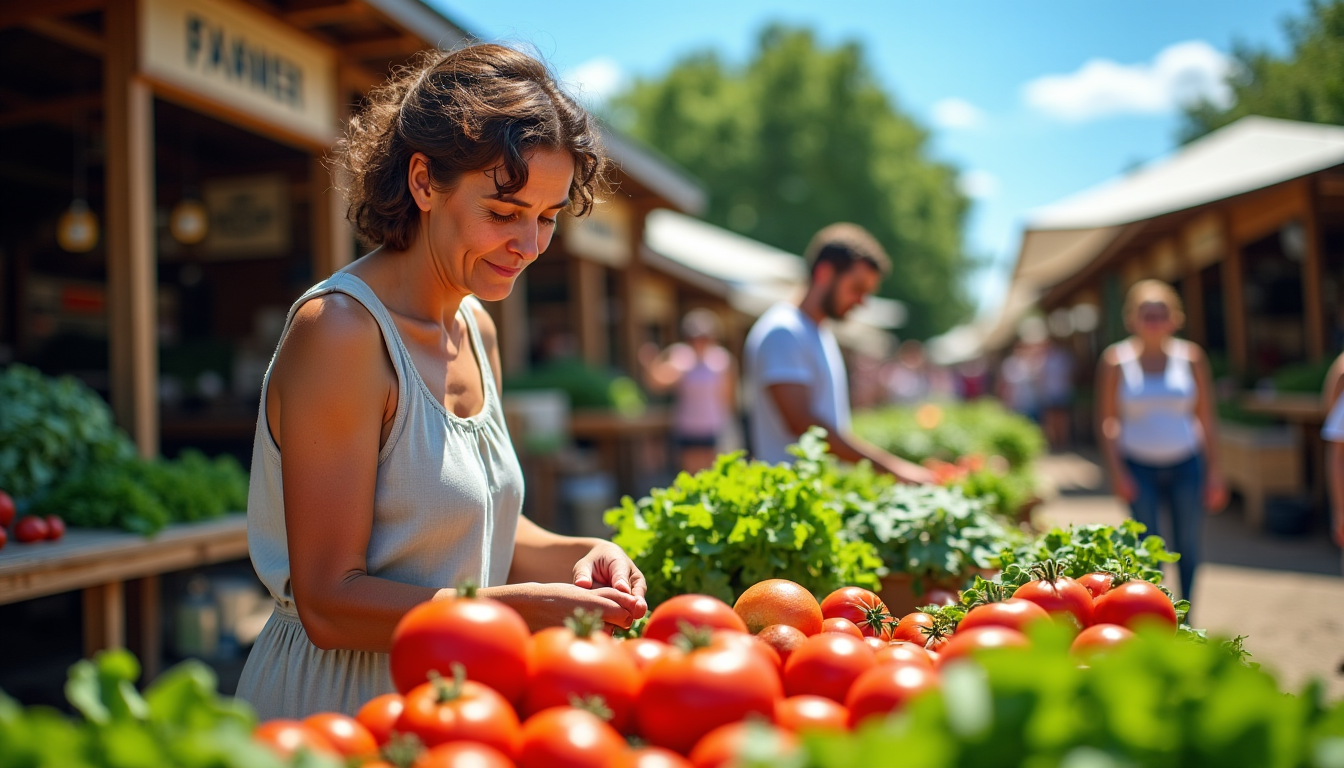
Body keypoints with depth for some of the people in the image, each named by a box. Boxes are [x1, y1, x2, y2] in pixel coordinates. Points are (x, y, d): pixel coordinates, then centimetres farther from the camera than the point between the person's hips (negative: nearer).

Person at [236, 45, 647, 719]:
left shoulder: (477, 332, 2)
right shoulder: (339, 330, -21)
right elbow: (329, 603, -21)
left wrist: (573, 555, -7)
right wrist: (526, 607, -27)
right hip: (336, 703, -7)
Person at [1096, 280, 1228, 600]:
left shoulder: (1190, 356, 3)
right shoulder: (1116, 360, -2)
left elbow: (1206, 418, 6)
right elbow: (1108, 421, 0)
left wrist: (1214, 470, 2)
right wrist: (1116, 471, -8)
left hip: (1185, 465, 2)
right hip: (1139, 468, -2)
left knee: (1188, 546, 8)